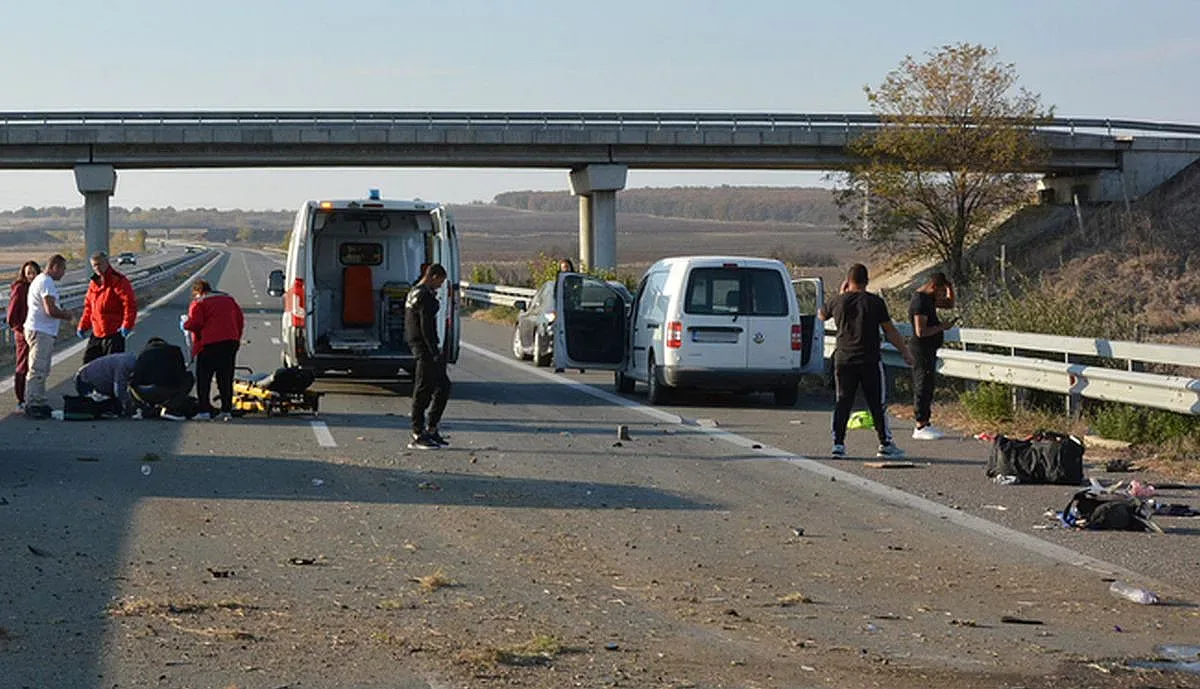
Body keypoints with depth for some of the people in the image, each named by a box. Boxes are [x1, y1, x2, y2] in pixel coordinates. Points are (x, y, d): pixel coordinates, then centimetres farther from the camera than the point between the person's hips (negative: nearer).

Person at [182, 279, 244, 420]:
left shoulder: (198, 303, -1)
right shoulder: (228, 299, 18)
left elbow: (194, 323, -12)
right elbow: (240, 319, 18)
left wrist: (185, 325, 9)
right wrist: (236, 339, 22)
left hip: (209, 345, -6)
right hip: (231, 342, 6)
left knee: (203, 377, 1)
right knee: (226, 377, 10)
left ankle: (204, 410, -4)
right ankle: (227, 410, 8)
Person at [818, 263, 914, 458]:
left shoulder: (838, 301, 1)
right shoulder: (875, 302, -5)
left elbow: (821, 315, 22)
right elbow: (890, 332, -3)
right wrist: (905, 352, 7)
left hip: (843, 360, 2)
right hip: (870, 361, -2)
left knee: (843, 402, 7)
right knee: (878, 404, 4)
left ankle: (838, 443, 1)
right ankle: (885, 444, 7)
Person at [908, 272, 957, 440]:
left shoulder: (928, 298, 12)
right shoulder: (920, 302, -19)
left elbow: (949, 304, 25)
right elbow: (921, 332, -24)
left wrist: (950, 288, 8)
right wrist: (941, 327, -15)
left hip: (928, 350, 10)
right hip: (921, 349, -10)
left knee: (926, 388, 13)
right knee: (923, 388, -7)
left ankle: (925, 424, 17)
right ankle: (920, 428, -5)